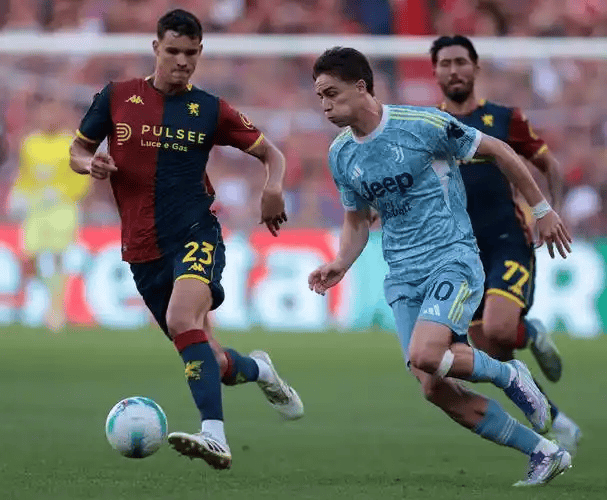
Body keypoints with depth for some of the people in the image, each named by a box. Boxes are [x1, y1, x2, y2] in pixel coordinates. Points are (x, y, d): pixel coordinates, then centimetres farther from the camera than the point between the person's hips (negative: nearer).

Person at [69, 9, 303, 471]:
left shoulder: (210, 111, 3)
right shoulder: (117, 98, 5)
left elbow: (270, 152, 11)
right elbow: (78, 150, 15)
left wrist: (274, 186, -11)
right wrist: (91, 164, -9)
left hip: (196, 235, -3)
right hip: (143, 250, 3)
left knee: (182, 321, -32)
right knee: (210, 363, 7)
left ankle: (215, 438, -42)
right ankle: (258, 370, 43)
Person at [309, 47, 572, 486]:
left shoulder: (423, 124, -13)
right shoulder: (341, 155, 6)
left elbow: (498, 151, -3)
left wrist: (542, 209, 2)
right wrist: (340, 265, 0)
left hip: (453, 257, -6)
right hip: (404, 276, 6)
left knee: (425, 356, -29)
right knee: (437, 391, -4)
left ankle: (510, 376, 1)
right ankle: (544, 454, 10)